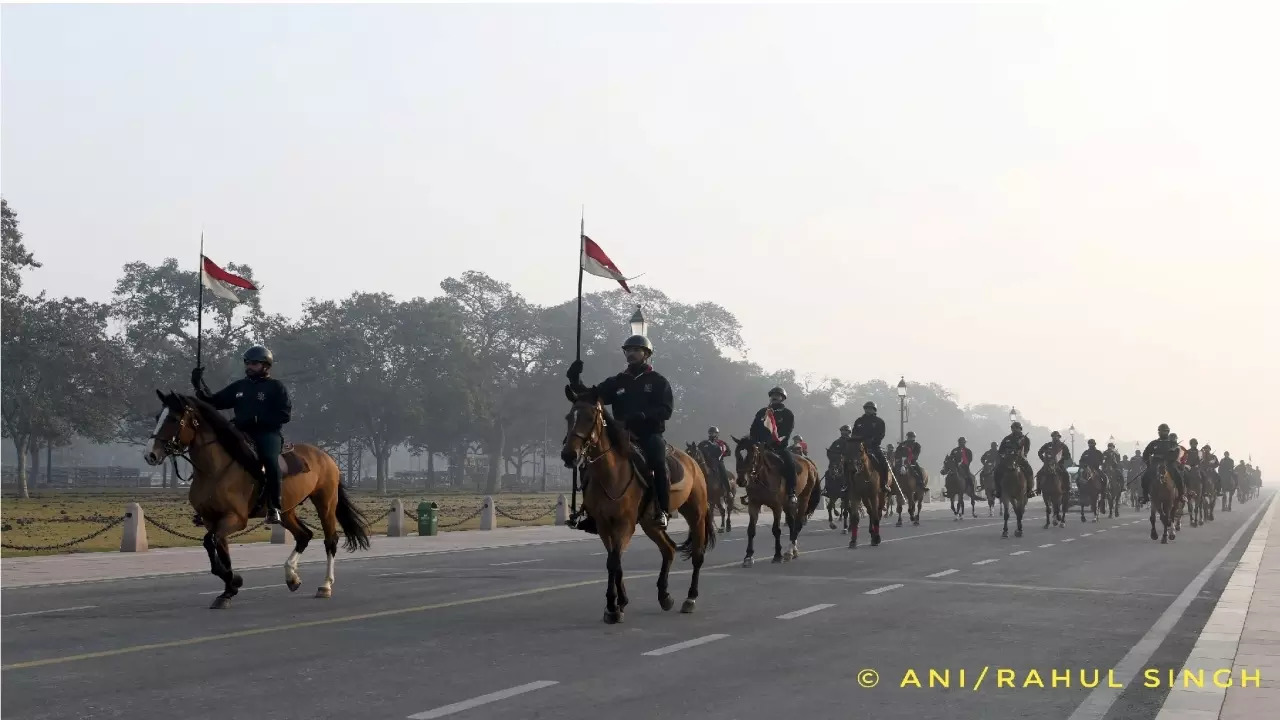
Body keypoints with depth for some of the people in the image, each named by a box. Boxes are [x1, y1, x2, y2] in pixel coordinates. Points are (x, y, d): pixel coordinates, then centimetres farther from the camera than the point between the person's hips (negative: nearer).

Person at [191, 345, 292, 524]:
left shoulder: (276, 387, 3)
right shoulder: (239, 386, 19)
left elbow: (285, 415, -7)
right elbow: (214, 402, 22)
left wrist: (254, 419, -15)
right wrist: (199, 386, 5)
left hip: (268, 434, -6)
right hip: (242, 435, 6)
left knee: (269, 459, -35)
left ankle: (274, 506, -29)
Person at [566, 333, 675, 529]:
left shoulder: (657, 381, 4)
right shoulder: (618, 381, 15)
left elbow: (666, 409, -7)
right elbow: (593, 396, 10)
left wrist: (643, 415, -24)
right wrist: (575, 382, -8)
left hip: (650, 434, -4)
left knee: (658, 461, -35)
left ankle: (662, 511, -29)